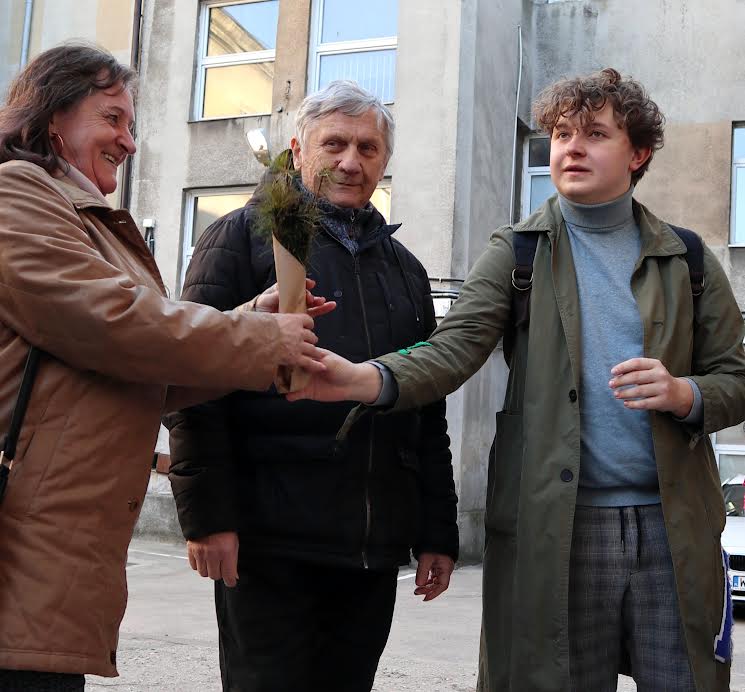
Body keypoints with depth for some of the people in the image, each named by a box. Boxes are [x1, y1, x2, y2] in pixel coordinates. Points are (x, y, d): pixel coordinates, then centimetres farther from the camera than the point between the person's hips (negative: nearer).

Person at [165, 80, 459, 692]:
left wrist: (438, 533, 13)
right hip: (268, 543, -5)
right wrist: (206, 514, -13)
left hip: (375, 550, 5)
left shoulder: (405, 270, 19)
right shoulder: (243, 237, 3)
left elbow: (430, 415, 19)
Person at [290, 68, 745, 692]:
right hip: (555, 530, -2)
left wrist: (684, 394, -12)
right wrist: (364, 379, -31)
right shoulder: (518, 252, 4)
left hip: (674, 530, 2)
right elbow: (453, 349, -11)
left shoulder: (687, 261, 9)